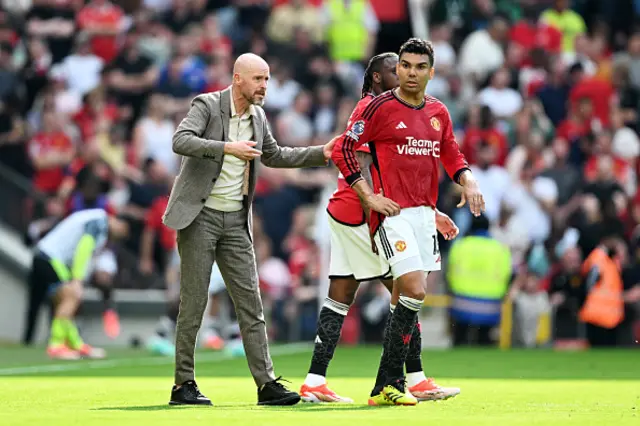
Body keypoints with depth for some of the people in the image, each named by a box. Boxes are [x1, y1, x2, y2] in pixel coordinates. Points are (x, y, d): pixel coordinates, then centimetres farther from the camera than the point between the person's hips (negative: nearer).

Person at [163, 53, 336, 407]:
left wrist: (321, 154, 18)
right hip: (200, 217, -6)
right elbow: (181, 141, -24)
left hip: (235, 221, 6)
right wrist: (227, 147, -31)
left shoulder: (257, 116, 10)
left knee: (251, 304, 1)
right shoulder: (207, 105, -9)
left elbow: (273, 155, 26)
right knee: (194, 303, -3)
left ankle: (266, 384, 0)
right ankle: (183, 385, 4)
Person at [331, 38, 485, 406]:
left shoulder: (438, 112, 12)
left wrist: (468, 181, 2)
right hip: (392, 213, -7)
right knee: (414, 292, -17)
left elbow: (452, 156, 23)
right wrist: (369, 196, -11)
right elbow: (344, 149, -7)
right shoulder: (382, 107, -7)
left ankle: (388, 386, 13)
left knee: (409, 298, 7)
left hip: (424, 213, 7)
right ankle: (389, 383, -10)